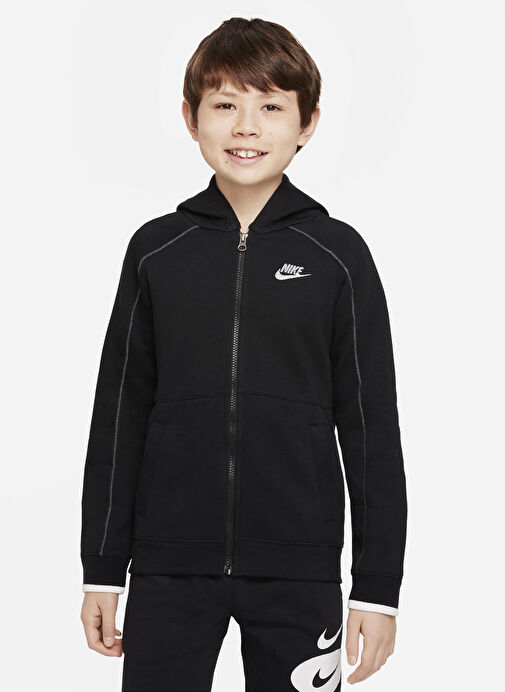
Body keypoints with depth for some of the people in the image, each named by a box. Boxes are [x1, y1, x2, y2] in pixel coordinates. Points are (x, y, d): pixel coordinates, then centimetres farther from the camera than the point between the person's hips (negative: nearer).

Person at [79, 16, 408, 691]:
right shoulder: (156, 250, 3)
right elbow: (120, 413, 7)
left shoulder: (338, 255, 0)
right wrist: (103, 569, 6)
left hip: (298, 574, -1)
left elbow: (372, 426, 1)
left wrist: (378, 586, 0)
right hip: (169, 568, 1)